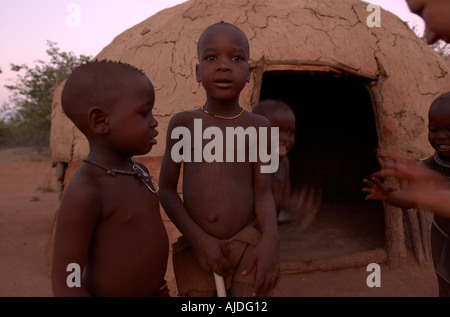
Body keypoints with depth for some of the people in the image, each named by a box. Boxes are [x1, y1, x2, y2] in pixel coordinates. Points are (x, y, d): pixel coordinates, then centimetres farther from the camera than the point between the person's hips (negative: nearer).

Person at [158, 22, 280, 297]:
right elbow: (166, 189, -1)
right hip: (196, 248, 1)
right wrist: (198, 239, -13)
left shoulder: (258, 127, -2)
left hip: (248, 248, 0)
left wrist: (271, 240, -23)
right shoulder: (183, 124, -1)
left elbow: (263, 192, -4)